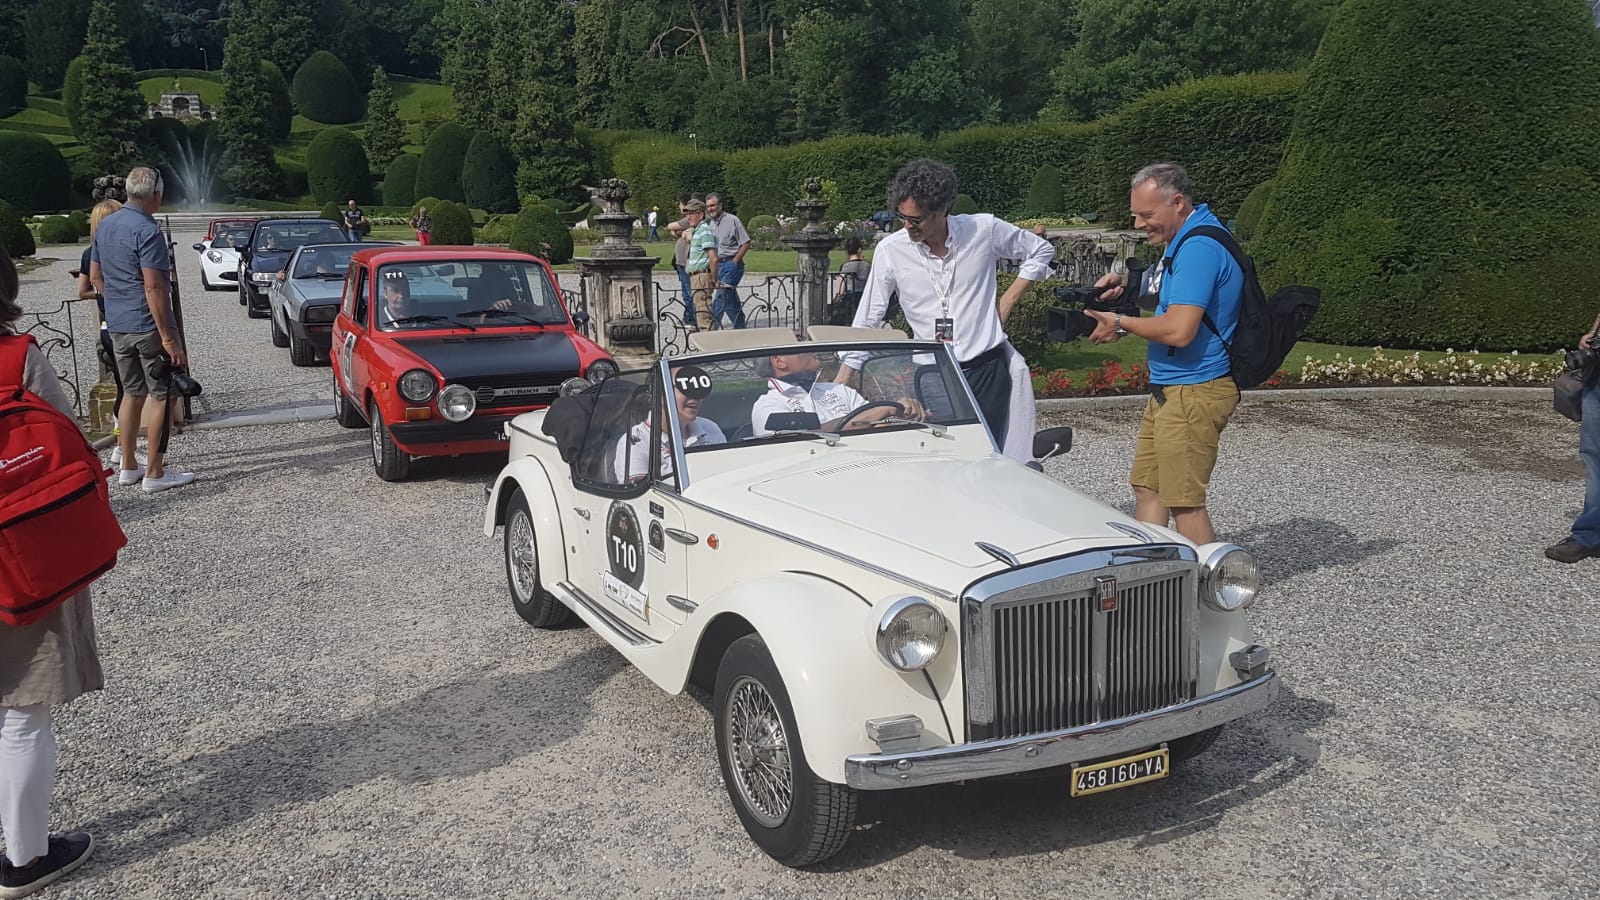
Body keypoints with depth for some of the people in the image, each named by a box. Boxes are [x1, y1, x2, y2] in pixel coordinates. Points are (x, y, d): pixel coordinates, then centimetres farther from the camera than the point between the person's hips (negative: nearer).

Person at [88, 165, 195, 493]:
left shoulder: (104, 225, 9)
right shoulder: (148, 231, -17)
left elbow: (95, 276, 16)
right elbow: (153, 287, -22)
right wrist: (168, 337, -21)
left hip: (117, 326, 8)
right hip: (148, 326, -8)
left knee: (132, 393, 17)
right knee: (161, 396, 0)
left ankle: (128, 467, 22)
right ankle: (155, 473, 2)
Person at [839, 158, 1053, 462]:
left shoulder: (984, 230, -7)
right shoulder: (890, 250, -6)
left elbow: (1042, 251, 11)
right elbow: (866, 323, 1)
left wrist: (1006, 302, 3)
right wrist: (839, 386, -2)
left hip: (987, 370, 0)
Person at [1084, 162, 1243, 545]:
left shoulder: (1199, 248, -21)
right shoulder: (1188, 240, 13)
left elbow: (1179, 330, -27)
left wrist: (1121, 323, -12)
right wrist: (1129, 284, 10)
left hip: (1193, 393, -11)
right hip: (1169, 389, 11)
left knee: (1184, 502, -4)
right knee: (1146, 487, 14)